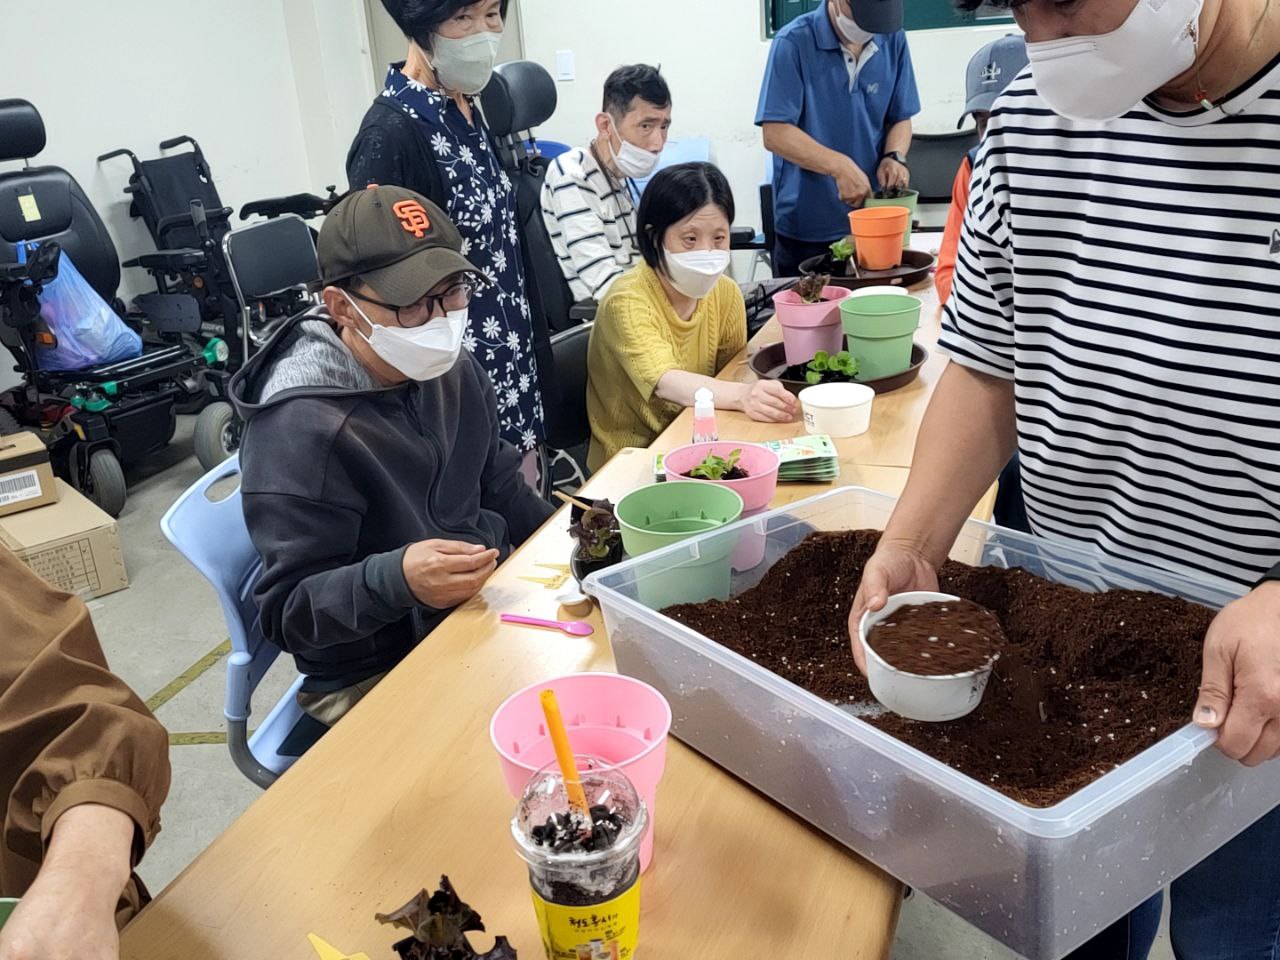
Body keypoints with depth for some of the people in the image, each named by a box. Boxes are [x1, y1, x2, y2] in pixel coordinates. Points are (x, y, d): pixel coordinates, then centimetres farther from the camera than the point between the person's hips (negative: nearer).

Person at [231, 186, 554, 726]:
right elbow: (287, 611, -20)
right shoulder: (299, 431, -23)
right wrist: (396, 578, -37)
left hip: (488, 607, 7)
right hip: (377, 674, -7)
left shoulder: (450, 368, 1)